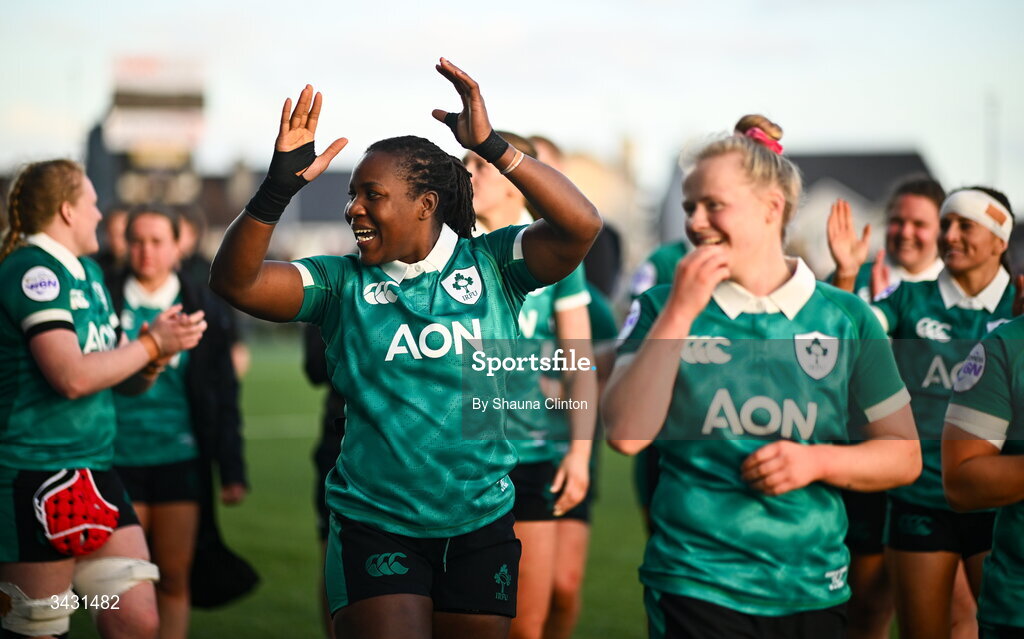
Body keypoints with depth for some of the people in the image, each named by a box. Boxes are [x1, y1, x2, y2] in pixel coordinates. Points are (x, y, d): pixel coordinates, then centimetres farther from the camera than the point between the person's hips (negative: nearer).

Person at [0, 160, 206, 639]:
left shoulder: (87, 273, 18)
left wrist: (157, 352, 0)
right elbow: (72, 376, -21)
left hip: (93, 474, 9)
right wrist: (151, 343, -9)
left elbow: (126, 380, 22)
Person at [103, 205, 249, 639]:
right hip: (119, 458, -1)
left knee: (174, 579, 5)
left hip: (179, 459, 1)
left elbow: (223, 393, 7)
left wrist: (232, 469, 3)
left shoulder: (202, 307, 5)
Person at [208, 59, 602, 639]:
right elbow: (236, 281, -12)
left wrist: (493, 147, -24)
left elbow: (582, 226, -17)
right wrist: (279, 188, -25)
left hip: (481, 524, 1)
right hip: (374, 522, -1)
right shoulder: (343, 283, 0)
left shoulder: (489, 265, -2)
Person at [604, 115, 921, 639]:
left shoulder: (844, 317, 3)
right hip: (695, 589, -1)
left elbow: (904, 456, 6)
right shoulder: (663, 309, 2)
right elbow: (625, 434, -11)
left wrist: (817, 462, -11)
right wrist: (682, 311, -13)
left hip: (814, 591, 2)